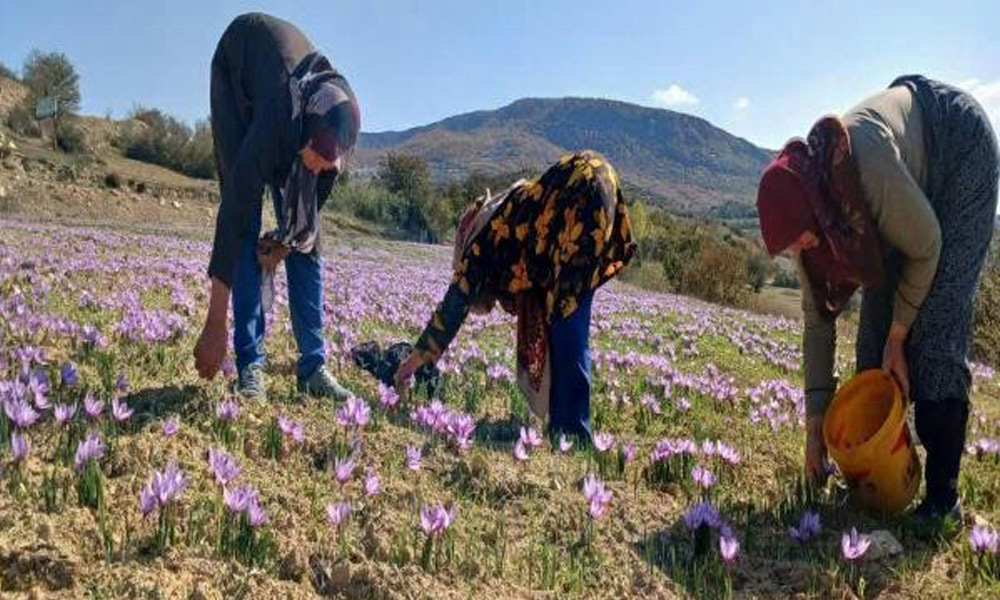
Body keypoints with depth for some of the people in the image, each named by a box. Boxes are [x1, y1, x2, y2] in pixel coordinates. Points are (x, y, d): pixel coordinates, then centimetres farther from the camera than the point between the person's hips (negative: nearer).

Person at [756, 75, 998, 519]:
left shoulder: (866, 165, -41)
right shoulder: (808, 204, -18)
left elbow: (926, 247, -25)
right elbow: (819, 316, -10)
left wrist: (897, 337, -17)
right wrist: (815, 422, -8)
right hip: (916, 182, 6)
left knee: (936, 327, -16)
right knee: (877, 319, -2)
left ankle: (943, 493, -12)